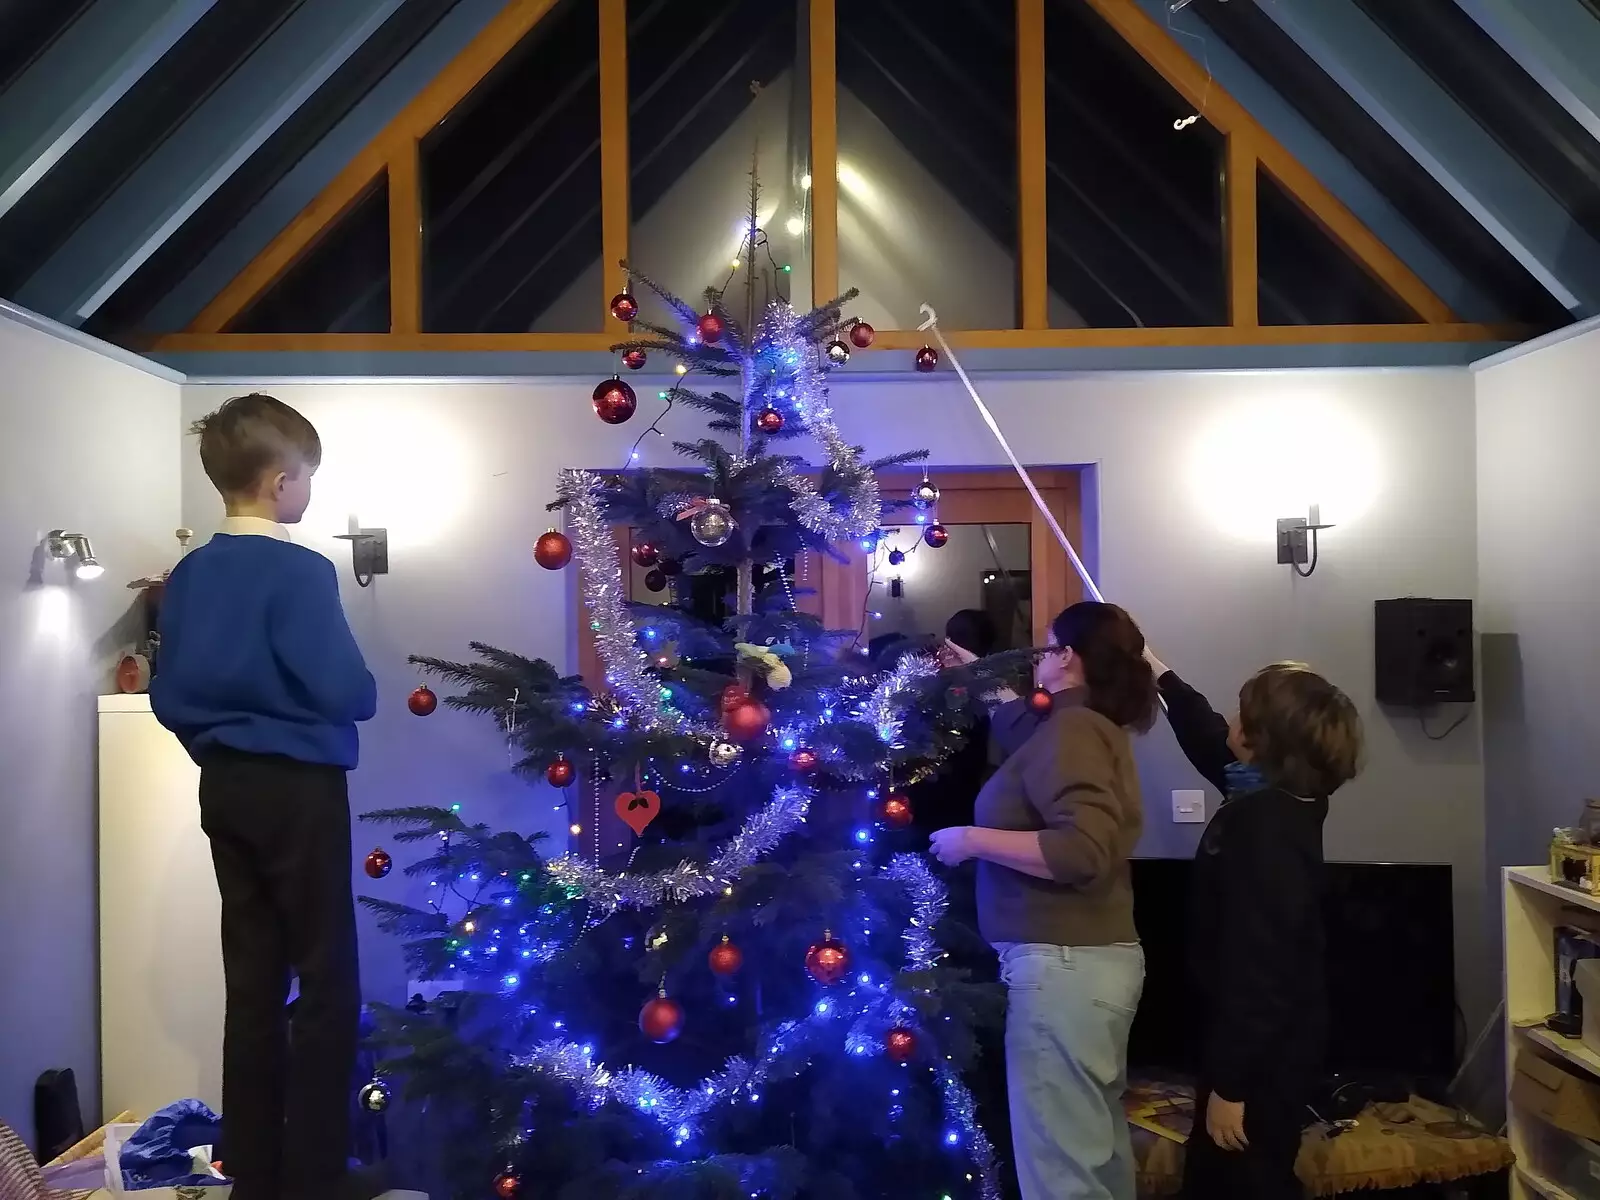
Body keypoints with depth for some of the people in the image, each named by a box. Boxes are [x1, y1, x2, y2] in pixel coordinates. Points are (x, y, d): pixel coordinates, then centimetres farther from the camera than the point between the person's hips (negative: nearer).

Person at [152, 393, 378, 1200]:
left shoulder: (187, 575, 6)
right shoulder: (300, 572, -17)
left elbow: (167, 696, 10)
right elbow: (346, 692, -21)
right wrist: (370, 694, 0)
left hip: (224, 788, 8)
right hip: (298, 788, -7)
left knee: (253, 982, 14)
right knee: (327, 983, 3)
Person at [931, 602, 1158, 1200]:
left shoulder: (1072, 728, -16)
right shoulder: (1088, 725, 14)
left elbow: (1083, 852, -27)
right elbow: (1017, 724, 35)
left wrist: (974, 839, -18)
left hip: (1064, 965, -10)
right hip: (1095, 959, 10)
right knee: (1097, 1142, 18)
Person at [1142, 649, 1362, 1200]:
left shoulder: (1264, 826, -27)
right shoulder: (1279, 798, 2)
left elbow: (1256, 965, -28)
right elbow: (1211, 742, 22)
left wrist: (1229, 1084, -23)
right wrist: (1159, 673, 28)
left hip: (1262, 1048, -10)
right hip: (1269, 1037, 10)